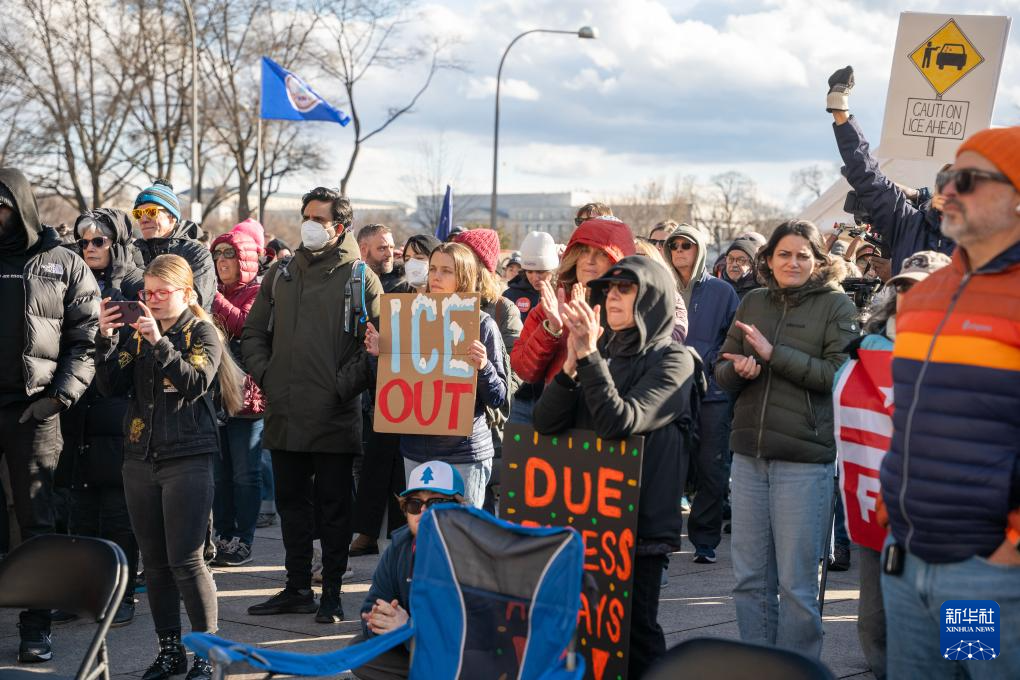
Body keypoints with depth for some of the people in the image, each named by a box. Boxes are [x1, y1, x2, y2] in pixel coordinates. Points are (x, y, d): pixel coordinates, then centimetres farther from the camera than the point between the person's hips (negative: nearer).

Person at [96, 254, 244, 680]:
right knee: (154, 560, 9)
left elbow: (196, 382, -17)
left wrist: (159, 343, -25)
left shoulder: (201, 331, -1)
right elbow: (110, 387, 3)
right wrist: (106, 340, -11)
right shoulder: (137, 332, 11)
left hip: (187, 458, -5)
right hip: (140, 457, 5)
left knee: (186, 560, -7)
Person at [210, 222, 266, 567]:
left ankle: (243, 541, 6)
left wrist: (213, 298, -20)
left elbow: (246, 326, -21)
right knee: (219, 471, 10)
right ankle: (223, 536, 18)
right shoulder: (216, 292, 17)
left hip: (246, 393, -7)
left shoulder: (258, 292, -4)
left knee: (245, 472, 0)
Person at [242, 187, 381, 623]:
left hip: (335, 418, -5)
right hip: (285, 415, 5)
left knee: (333, 506, 3)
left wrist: (343, 386, -14)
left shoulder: (360, 278, -2)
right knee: (292, 502, 12)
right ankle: (298, 588, 22)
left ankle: (331, 593, 12)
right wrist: (264, 375, 3)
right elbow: (254, 332, 17)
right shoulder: (281, 274, 13)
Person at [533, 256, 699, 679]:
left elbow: (619, 422, -21)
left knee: (633, 633, 3)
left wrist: (588, 356, -21)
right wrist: (572, 362, -13)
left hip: (639, 521, -5)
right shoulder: (602, 353, 9)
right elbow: (545, 422, 0)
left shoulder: (673, 361, -6)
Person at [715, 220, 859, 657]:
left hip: (805, 457, -5)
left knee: (797, 582, 0)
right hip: (749, 452, 5)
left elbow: (838, 374, -12)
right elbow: (722, 369, 13)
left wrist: (773, 353, -16)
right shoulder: (753, 303, 12)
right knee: (749, 576, 11)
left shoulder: (836, 305, -2)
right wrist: (738, 370, -10)